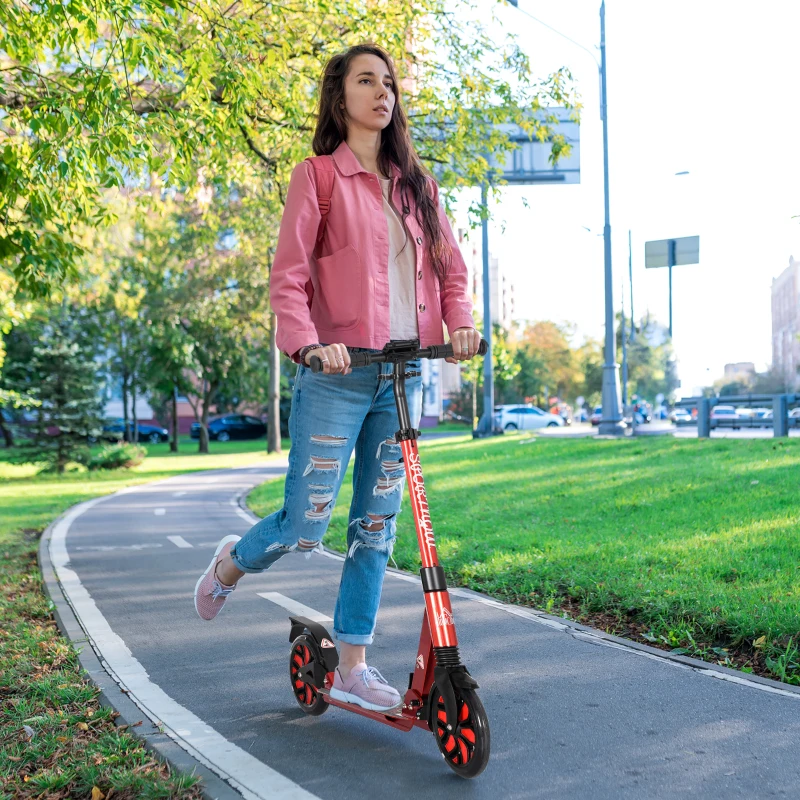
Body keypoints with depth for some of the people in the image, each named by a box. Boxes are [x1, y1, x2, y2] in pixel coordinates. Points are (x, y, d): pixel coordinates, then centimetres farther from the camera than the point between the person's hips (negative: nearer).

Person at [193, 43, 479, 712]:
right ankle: (232, 563, 31)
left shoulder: (415, 183, 15)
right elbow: (288, 277, -7)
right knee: (306, 528, -3)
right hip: (337, 375, -5)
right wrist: (307, 343, -23)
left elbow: (450, 265, 15)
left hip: (404, 375, 5)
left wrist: (460, 323, -4)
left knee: (377, 526, 7)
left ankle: (352, 666, 18)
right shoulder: (318, 177, 0)